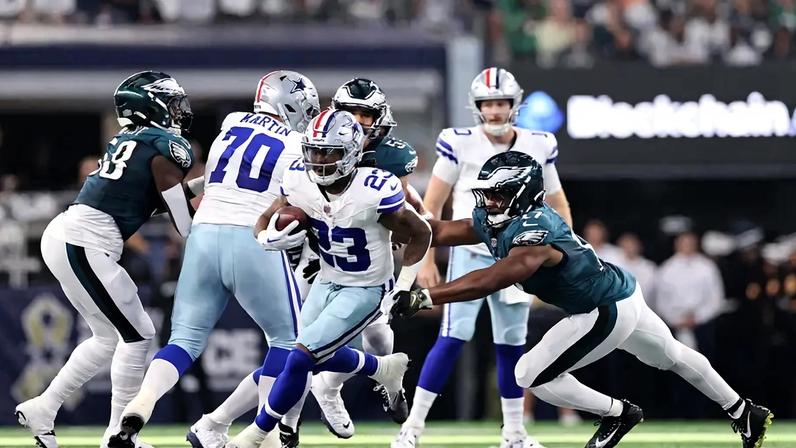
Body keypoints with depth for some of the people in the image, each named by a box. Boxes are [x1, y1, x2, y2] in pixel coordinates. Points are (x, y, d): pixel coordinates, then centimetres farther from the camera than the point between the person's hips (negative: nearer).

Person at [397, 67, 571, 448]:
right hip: (470, 253, -3)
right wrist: (426, 260, -4)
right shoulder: (460, 144, -6)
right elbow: (431, 207, -1)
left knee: (511, 344, 8)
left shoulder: (537, 147, 3)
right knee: (453, 338, -13)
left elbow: (558, 206, 14)